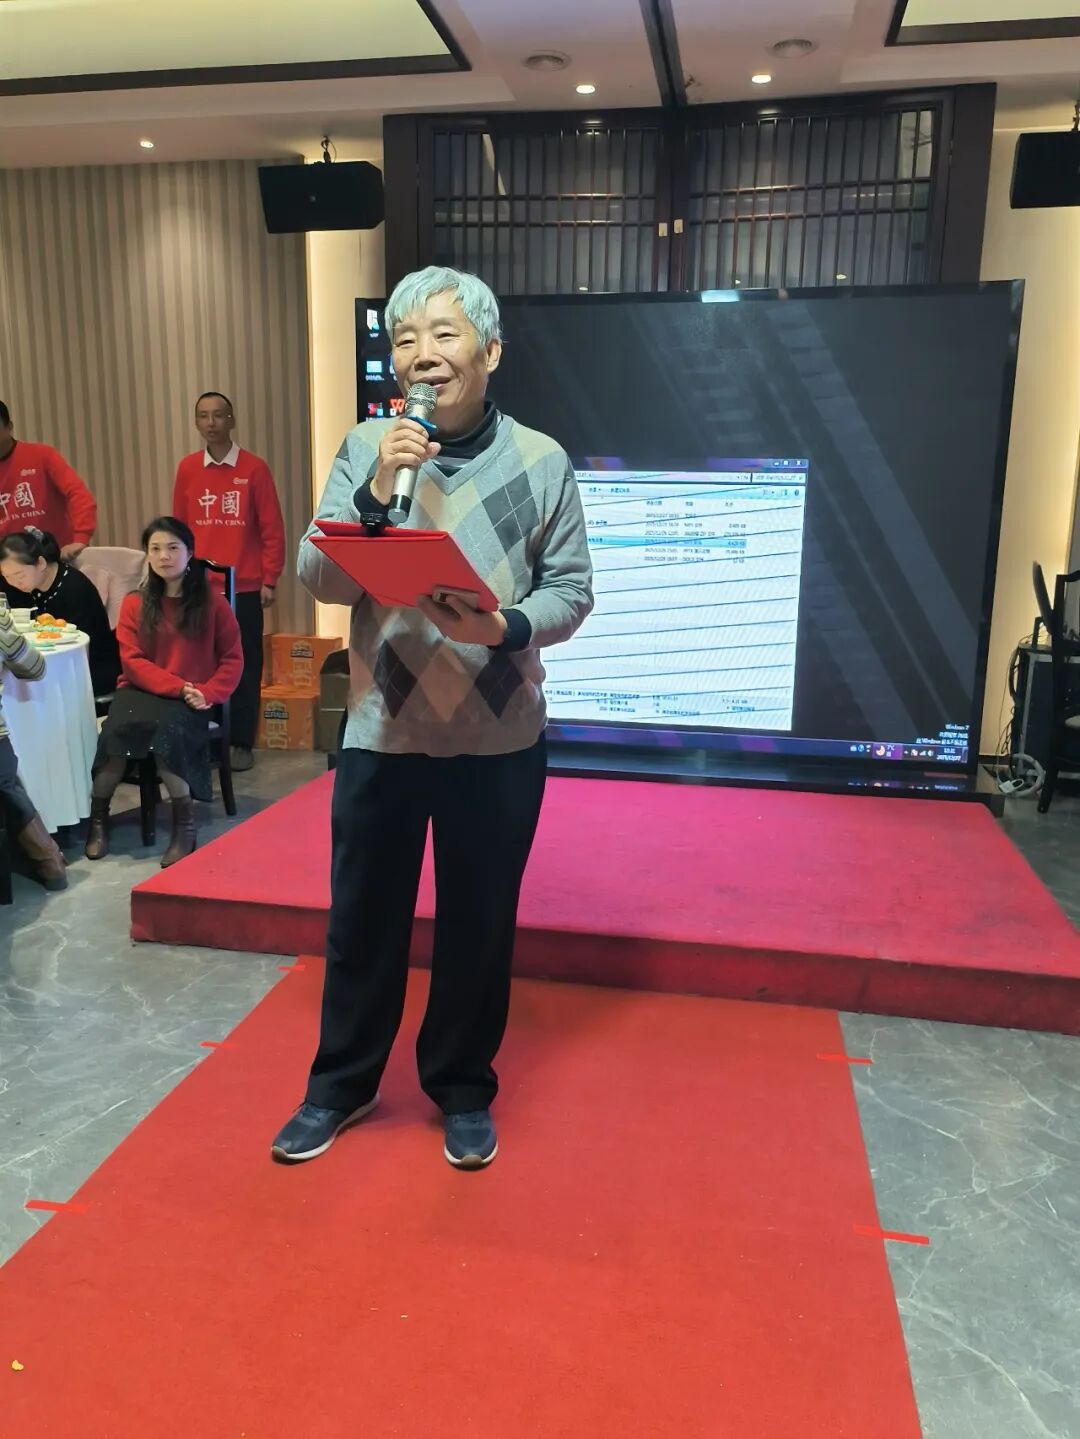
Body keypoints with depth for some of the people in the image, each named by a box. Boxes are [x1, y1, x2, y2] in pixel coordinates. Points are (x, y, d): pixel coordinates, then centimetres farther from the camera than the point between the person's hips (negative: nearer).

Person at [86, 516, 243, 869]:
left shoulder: (212, 601, 3)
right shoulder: (135, 603, 7)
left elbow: (232, 658, 4)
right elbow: (132, 661, -2)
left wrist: (208, 693, -14)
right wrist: (177, 686, -17)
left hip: (190, 700, -2)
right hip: (143, 691, 2)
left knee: (167, 726, -35)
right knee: (117, 726, -31)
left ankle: (184, 821, -19)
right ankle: (98, 816, -11)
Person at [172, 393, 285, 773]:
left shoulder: (255, 468, -3)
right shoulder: (187, 469, 6)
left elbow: (272, 528, -2)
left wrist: (269, 580, -6)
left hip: (244, 587, -2)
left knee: (245, 665, 4)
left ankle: (242, 743, 13)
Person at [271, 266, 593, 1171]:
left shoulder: (542, 461, -3)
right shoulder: (365, 449, 0)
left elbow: (572, 590, -2)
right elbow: (320, 580, -4)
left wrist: (506, 629, -22)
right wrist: (375, 497, -21)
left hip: (499, 739, -1)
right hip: (381, 732, 1)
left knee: (478, 925, 12)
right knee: (363, 918, 13)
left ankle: (463, 1090, 35)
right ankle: (341, 1084, 36)